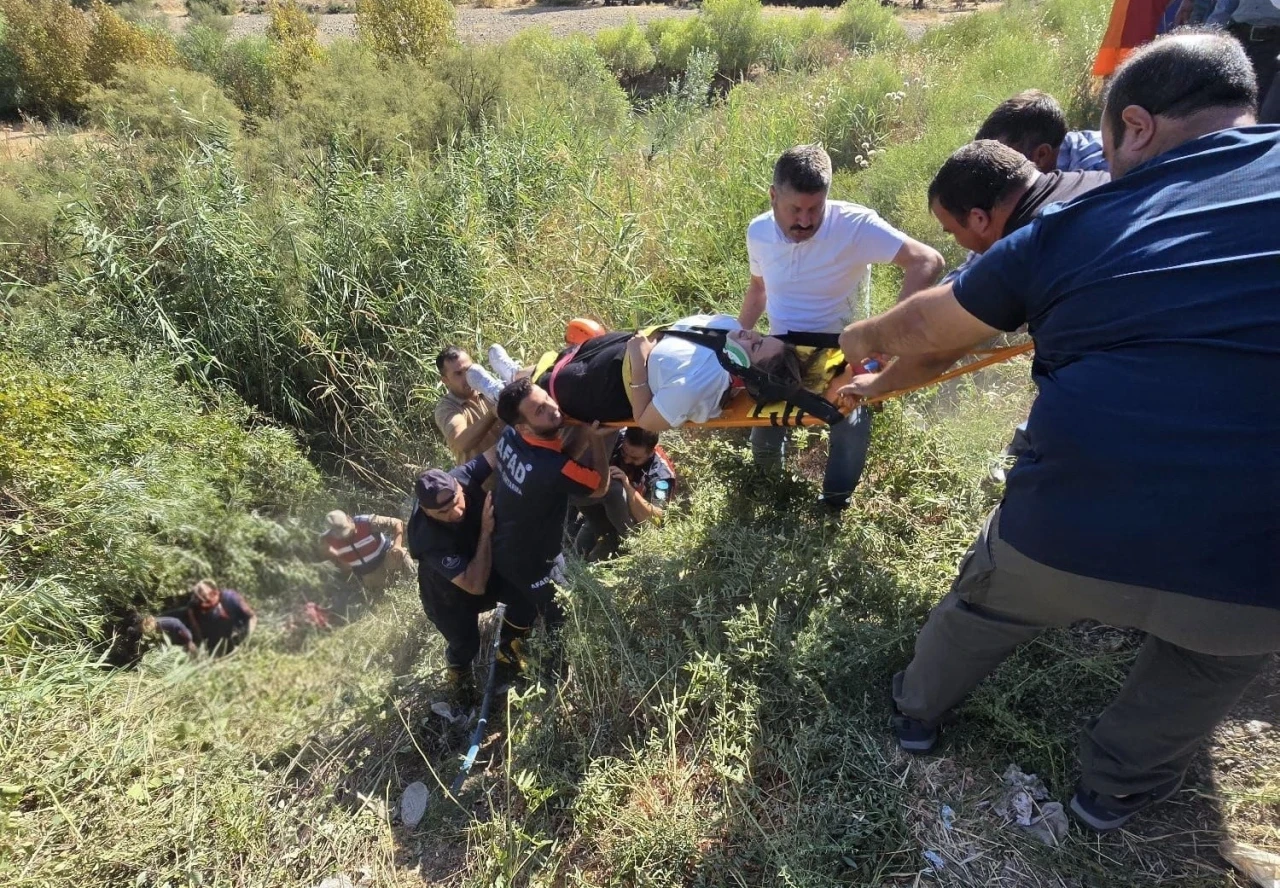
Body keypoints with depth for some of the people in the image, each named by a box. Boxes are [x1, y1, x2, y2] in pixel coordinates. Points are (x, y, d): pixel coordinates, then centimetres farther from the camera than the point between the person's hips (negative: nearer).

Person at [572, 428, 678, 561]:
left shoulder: (661, 472, -26)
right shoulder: (615, 440, -18)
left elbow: (654, 519, -32)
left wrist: (627, 486, -43)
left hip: (634, 520, -3)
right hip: (604, 510, 4)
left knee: (614, 488, -34)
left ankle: (624, 538, -11)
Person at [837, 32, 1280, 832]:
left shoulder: (1076, 226, 2)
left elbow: (925, 326, 14)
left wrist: (862, 341, 34)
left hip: (1070, 538, 0)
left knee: (983, 608, 30)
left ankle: (919, 714, 55)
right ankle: (1118, 787, 50)